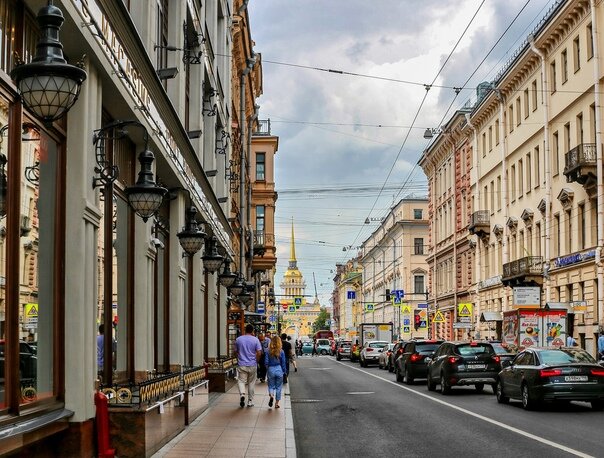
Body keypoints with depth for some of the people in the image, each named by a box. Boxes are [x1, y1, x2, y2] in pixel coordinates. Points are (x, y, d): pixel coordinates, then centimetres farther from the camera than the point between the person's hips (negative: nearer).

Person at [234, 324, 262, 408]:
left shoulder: (238, 339, 0)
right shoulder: (255, 340, -6)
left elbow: (236, 352, 8)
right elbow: (259, 353, -10)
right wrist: (256, 361, 6)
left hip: (241, 365, 0)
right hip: (252, 365, 0)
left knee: (241, 381, 2)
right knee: (251, 383, 11)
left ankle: (242, 394, -26)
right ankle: (250, 401, 16)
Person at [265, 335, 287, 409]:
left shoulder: (268, 351, -6)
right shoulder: (281, 352, -7)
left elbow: (266, 362, -5)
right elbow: (283, 363, -3)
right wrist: (284, 372, 8)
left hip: (271, 370, 0)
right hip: (279, 370, 0)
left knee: (271, 386, 13)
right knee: (278, 387, 11)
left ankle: (271, 396, -17)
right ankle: (276, 403, 13)